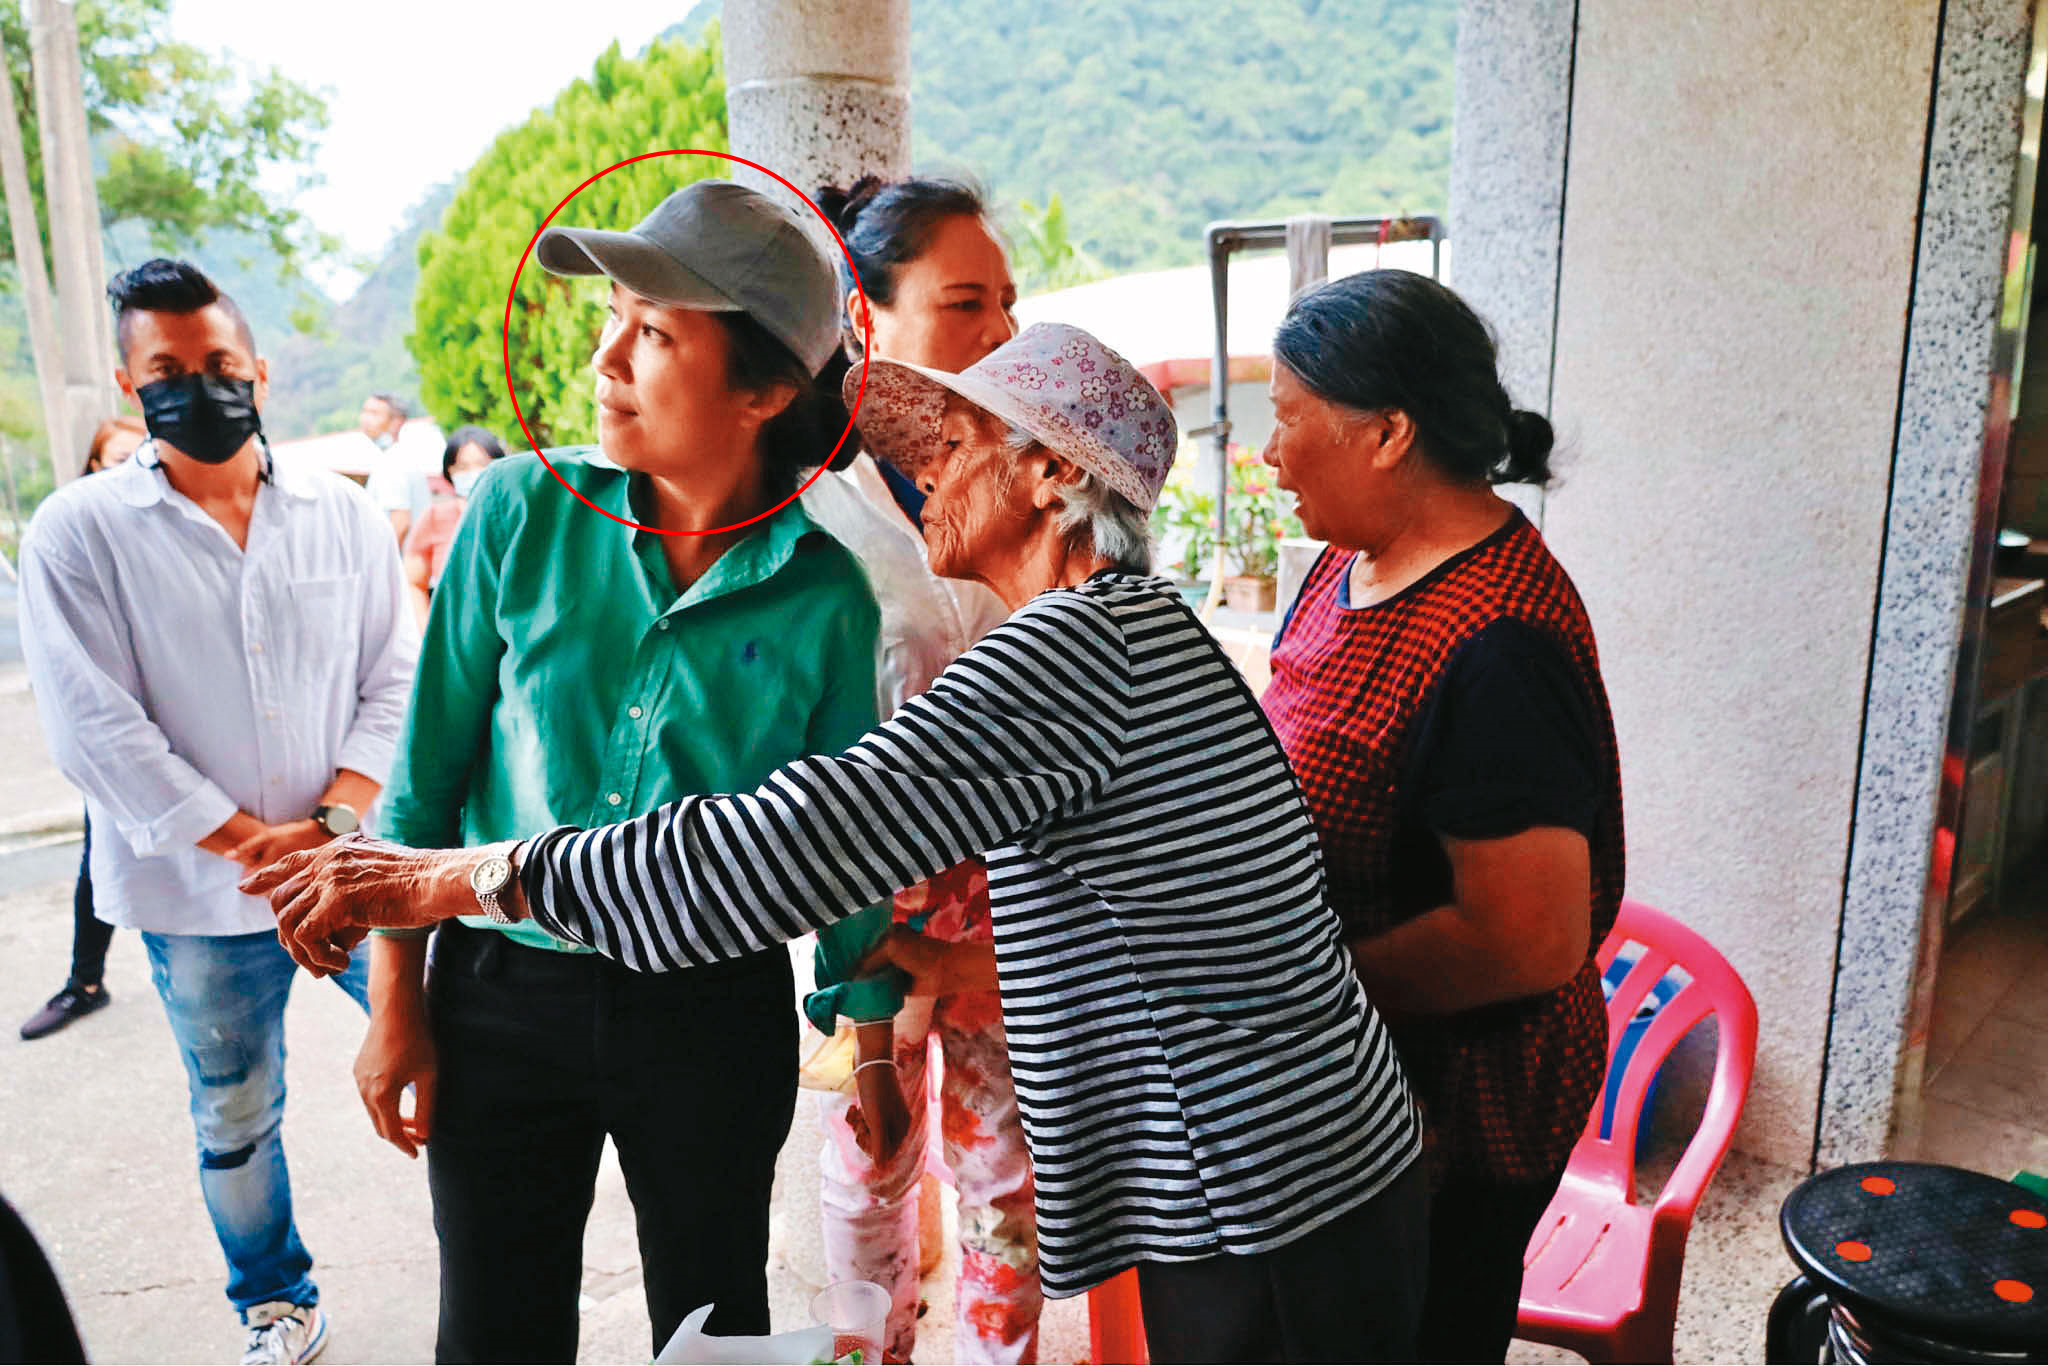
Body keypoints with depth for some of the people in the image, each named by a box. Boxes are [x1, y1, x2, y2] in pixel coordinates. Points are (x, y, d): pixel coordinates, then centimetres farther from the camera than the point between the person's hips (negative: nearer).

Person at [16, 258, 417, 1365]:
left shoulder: (341, 512, 1)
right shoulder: (78, 533, -5)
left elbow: (397, 680, 0)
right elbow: (97, 731, -10)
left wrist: (333, 823, -13)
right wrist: (253, 846, -14)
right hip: (199, 900, -1)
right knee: (235, 1120, 16)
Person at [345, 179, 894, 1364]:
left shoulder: (825, 593, -10)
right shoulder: (523, 510, -8)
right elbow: (429, 769, -1)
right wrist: (396, 1000, 0)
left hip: (718, 1013, 0)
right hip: (503, 998, 1)